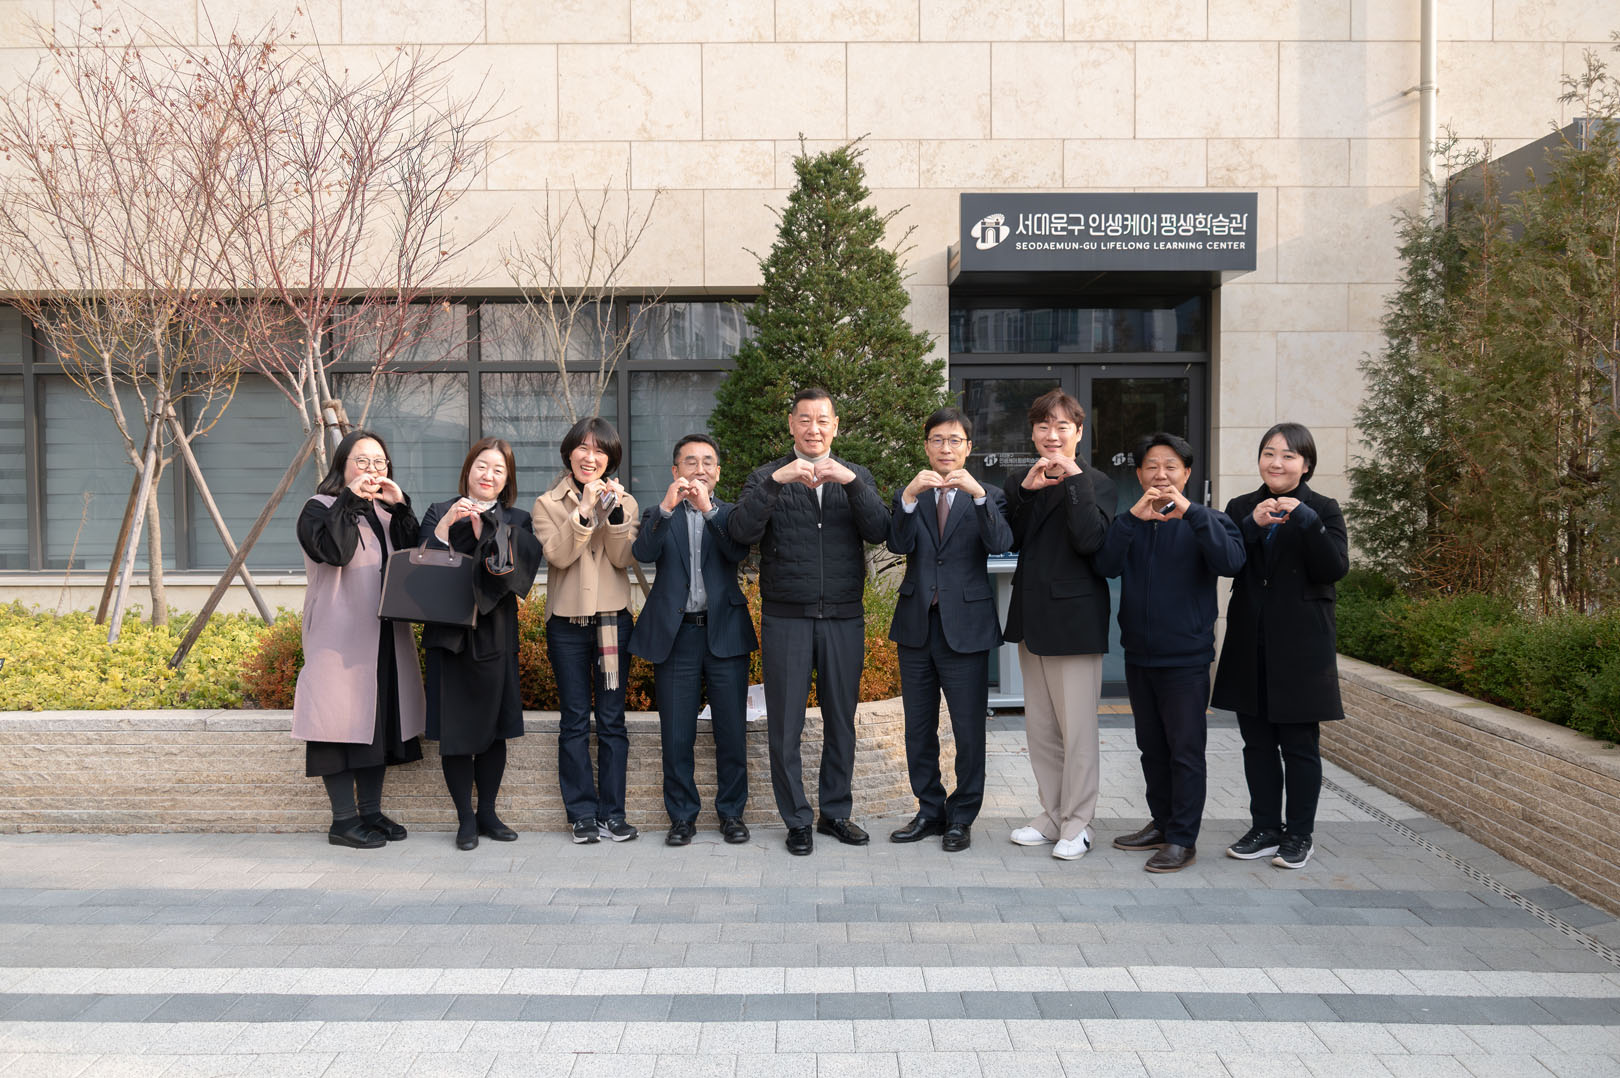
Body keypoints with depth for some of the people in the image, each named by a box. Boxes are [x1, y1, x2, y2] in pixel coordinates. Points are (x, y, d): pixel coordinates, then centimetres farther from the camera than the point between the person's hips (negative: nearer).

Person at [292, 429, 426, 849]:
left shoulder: (385, 512, 17)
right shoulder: (320, 509, -1)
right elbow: (333, 551, -21)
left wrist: (400, 506, -5)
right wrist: (352, 500, -15)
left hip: (384, 634, 6)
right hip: (340, 636, -6)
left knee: (380, 719, 9)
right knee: (344, 719, -4)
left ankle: (371, 811, 18)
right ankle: (344, 820, 3)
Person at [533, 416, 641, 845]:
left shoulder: (622, 501, 7)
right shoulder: (548, 504, 4)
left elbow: (623, 559, -5)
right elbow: (559, 555, -12)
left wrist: (616, 514, -19)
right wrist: (585, 511, -20)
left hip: (613, 620, 1)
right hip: (567, 621, -1)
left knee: (612, 720, 3)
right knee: (574, 720, 4)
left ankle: (613, 812, 11)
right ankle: (582, 813, 12)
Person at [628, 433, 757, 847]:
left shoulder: (730, 514, 12)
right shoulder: (659, 515, 11)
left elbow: (738, 551, -9)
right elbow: (643, 552, -9)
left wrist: (708, 508, -20)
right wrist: (666, 508, -22)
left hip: (724, 633, 0)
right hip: (676, 635, 0)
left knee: (732, 732, 3)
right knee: (676, 735, 4)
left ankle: (731, 812, 17)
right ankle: (682, 816, 17)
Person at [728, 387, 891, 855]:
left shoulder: (856, 477, 10)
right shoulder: (767, 477, 5)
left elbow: (878, 532, -6)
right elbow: (742, 531, -12)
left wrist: (850, 481, -18)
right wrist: (775, 481, -22)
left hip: (843, 619, 2)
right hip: (786, 619, -1)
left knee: (841, 719, 9)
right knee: (785, 724, 3)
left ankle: (836, 811, 25)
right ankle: (797, 820, 15)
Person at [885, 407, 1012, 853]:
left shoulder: (988, 496, 4)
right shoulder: (909, 496, 8)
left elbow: (999, 543, -15)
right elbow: (898, 544, -9)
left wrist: (978, 494, -29)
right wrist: (909, 497, -24)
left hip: (966, 627, -3)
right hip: (916, 625, 3)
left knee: (969, 730, 2)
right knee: (918, 730, 12)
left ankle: (961, 817, 16)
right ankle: (929, 811, 26)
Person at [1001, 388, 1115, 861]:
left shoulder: (1094, 482, -4)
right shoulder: (1024, 483, 12)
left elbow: (1090, 539, -20)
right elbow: (1009, 541, 0)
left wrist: (1074, 479, -20)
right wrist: (1025, 490, -11)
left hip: (1074, 617, -6)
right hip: (1032, 617, 6)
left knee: (1077, 728, -2)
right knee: (1039, 727, 13)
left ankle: (1077, 824, 9)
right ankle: (1052, 816, 24)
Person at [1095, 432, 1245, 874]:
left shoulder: (1204, 521, -3)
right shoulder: (1129, 523, 6)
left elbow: (1230, 562, -23)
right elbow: (1105, 566, -11)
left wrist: (1191, 512, -30)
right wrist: (1133, 518, -23)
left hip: (1186, 659, -4)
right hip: (1139, 656, 5)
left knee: (1186, 750, 0)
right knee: (1151, 747, 16)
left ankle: (1183, 838, 9)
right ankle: (1161, 824, 30)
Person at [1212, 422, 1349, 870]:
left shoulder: (1323, 510, 1)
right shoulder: (1241, 508, 9)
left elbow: (1335, 568, -13)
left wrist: (1306, 520, -23)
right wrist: (1252, 525, -18)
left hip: (1300, 646, -3)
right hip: (1250, 645, 4)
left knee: (1299, 745, 3)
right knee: (1257, 742, 10)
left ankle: (1299, 834, 16)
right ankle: (1266, 829, 22)